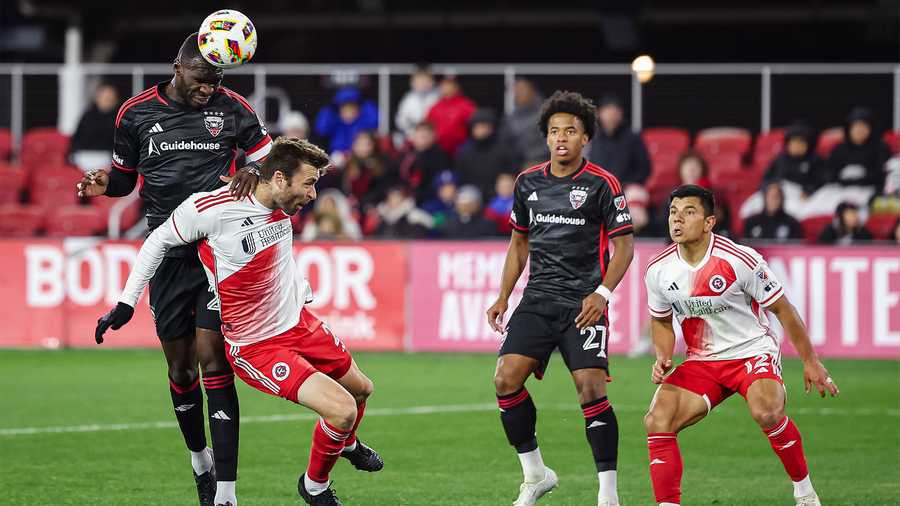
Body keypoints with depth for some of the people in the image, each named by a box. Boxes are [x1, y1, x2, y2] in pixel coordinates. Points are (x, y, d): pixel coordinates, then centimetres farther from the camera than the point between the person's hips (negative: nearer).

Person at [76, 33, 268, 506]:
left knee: (214, 362, -12)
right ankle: (200, 462, 33)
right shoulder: (136, 113, 3)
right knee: (180, 367, 8)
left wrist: (251, 171, -15)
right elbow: (125, 175, 15)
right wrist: (103, 183, -8)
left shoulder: (232, 108, 0)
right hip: (167, 254, 2)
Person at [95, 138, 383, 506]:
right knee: (342, 409, -20)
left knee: (360, 388, 25)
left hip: (299, 323, 8)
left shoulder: (281, 204, -6)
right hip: (255, 347, -8)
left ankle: (348, 444, 60)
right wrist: (127, 302, -7)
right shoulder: (210, 209, -27)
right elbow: (158, 241, -9)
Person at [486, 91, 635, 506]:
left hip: (583, 303, -5)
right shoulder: (528, 183, 10)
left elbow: (624, 245, -4)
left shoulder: (602, 184, -4)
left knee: (591, 389, -16)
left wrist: (602, 293, -17)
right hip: (537, 300, 5)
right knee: (505, 379, -9)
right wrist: (503, 297, 14)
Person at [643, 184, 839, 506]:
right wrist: (662, 358, -5)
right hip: (701, 362, 4)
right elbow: (661, 321, 14)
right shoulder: (658, 271, -5)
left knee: (767, 413, -33)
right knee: (657, 422, -18)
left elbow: (782, 309, -6)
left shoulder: (740, 260, -18)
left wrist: (810, 362, -1)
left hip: (752, 351, -4)